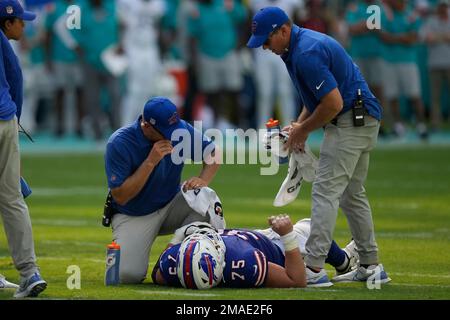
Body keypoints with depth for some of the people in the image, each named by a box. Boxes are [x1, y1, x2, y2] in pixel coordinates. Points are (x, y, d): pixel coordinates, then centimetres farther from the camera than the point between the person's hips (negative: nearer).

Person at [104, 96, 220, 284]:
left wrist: (203, 180, -21)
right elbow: (120, 197, -25)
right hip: (133, 217, -4)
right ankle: (122, 252, 11)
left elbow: (213, 153, 1)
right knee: (129, 275, -25)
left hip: (170, 206, 4)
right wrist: (151, 161, -33)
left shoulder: (182, 131, -13)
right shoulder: (119, 143, -24)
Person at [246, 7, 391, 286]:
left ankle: (314, 268, -18)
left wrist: (304, 130, -11)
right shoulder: (299, 46, 11)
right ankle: (370, 266, 22)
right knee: (352, 195, 17)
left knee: (326, 191, -13)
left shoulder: (307, 53, -22)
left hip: (351, 122, -11)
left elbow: (333, 103, -25)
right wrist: (300, 125, 8)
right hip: (361, 123, 11)